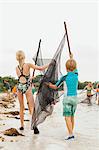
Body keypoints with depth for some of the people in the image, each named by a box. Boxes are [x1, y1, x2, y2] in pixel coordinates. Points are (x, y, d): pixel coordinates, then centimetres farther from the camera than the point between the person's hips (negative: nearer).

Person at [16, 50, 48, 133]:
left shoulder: (17, 68, 4)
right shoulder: (28, 65, -9)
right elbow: (40, 68, -12)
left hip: (19, 87, 4)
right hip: (27, 87, -4)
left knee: (21, 107, 15)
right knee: (32, 107, -1)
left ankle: (22, 125, 21)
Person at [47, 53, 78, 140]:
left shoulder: (64, 77, -7)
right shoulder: (76, 74, 3)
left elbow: (55, 87, 2)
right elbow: (75, 67, 27)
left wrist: (49, 85, 22)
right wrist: (71, 58, 40)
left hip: (68, 98, -5)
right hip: (75, 98, 5)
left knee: (67, 117, -5)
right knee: (72, 116, 16)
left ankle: (71, 134, -13)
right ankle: (71, 132, 23)